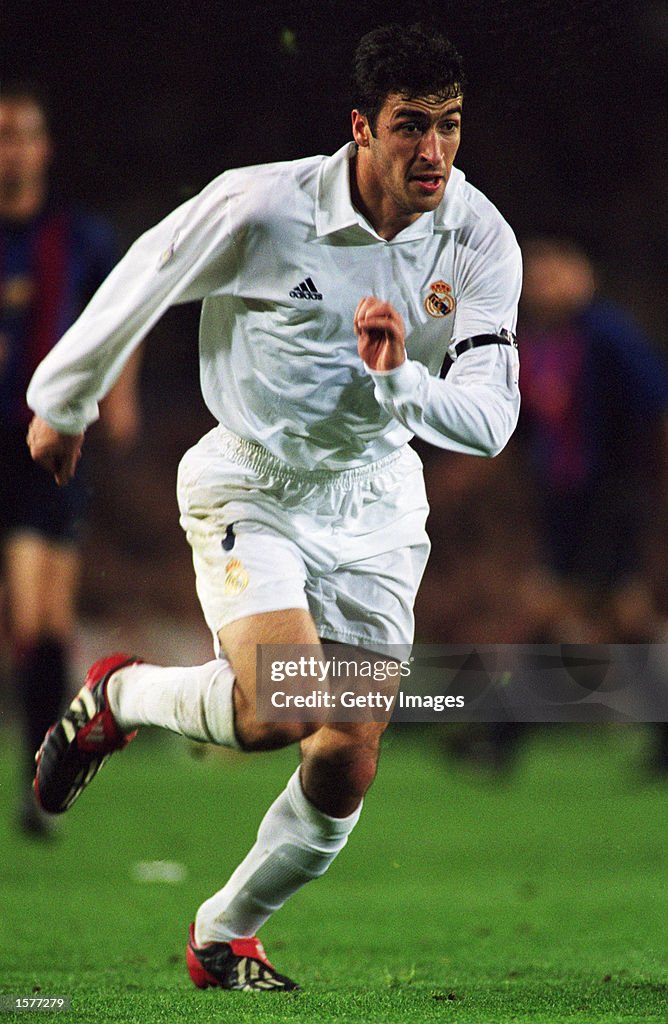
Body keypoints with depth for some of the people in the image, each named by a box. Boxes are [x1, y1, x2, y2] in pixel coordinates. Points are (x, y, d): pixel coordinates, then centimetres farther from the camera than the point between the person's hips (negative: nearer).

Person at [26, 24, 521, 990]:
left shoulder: (481, 241, -14)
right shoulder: (263, 207, -23)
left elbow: (490, 419, -18)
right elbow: (141, 283, -6)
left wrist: (397, 381, -38)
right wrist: (63, 404, 8)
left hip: (373, 500, 4)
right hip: (249, 485, -4)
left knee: (346, 771, 0)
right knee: (279, 712, -25)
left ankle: (224, 933, 26)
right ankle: (119, 695, 7)